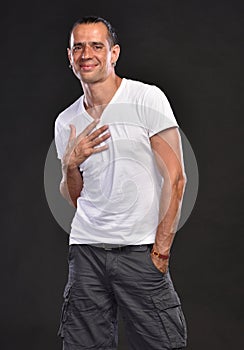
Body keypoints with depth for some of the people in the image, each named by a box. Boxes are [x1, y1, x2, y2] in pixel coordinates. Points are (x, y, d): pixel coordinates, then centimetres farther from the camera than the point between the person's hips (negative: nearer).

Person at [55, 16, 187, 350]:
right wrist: (72, 163, -4)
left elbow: (175, 177, -6)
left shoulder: (147, 99, -3)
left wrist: (160, 248, -11)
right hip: (86, 249, 4)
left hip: (140, 250, -4)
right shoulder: (66, 122, 11)